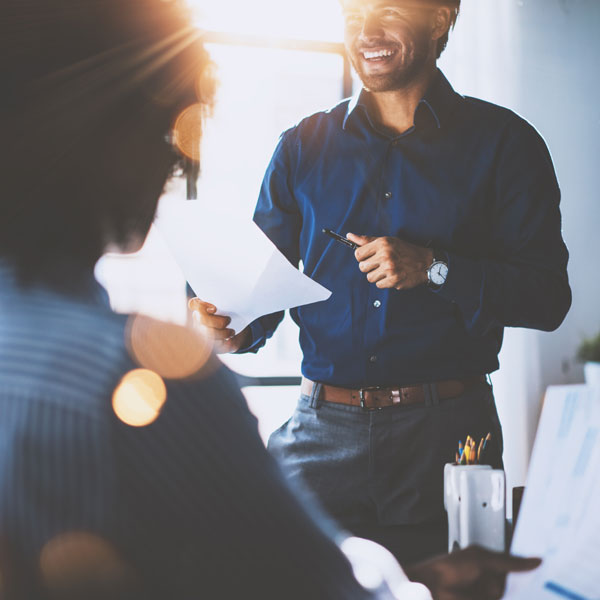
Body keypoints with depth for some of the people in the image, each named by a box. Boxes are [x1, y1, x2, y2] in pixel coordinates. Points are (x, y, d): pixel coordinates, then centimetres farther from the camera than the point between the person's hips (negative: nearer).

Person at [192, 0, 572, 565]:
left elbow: (548, 296, -2)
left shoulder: (503, 143, 2)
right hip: (322, 429, 2)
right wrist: (236, 329, -10)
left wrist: (433, 269, -14)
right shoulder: (301, 147, 10)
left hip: (447, 434, -1)